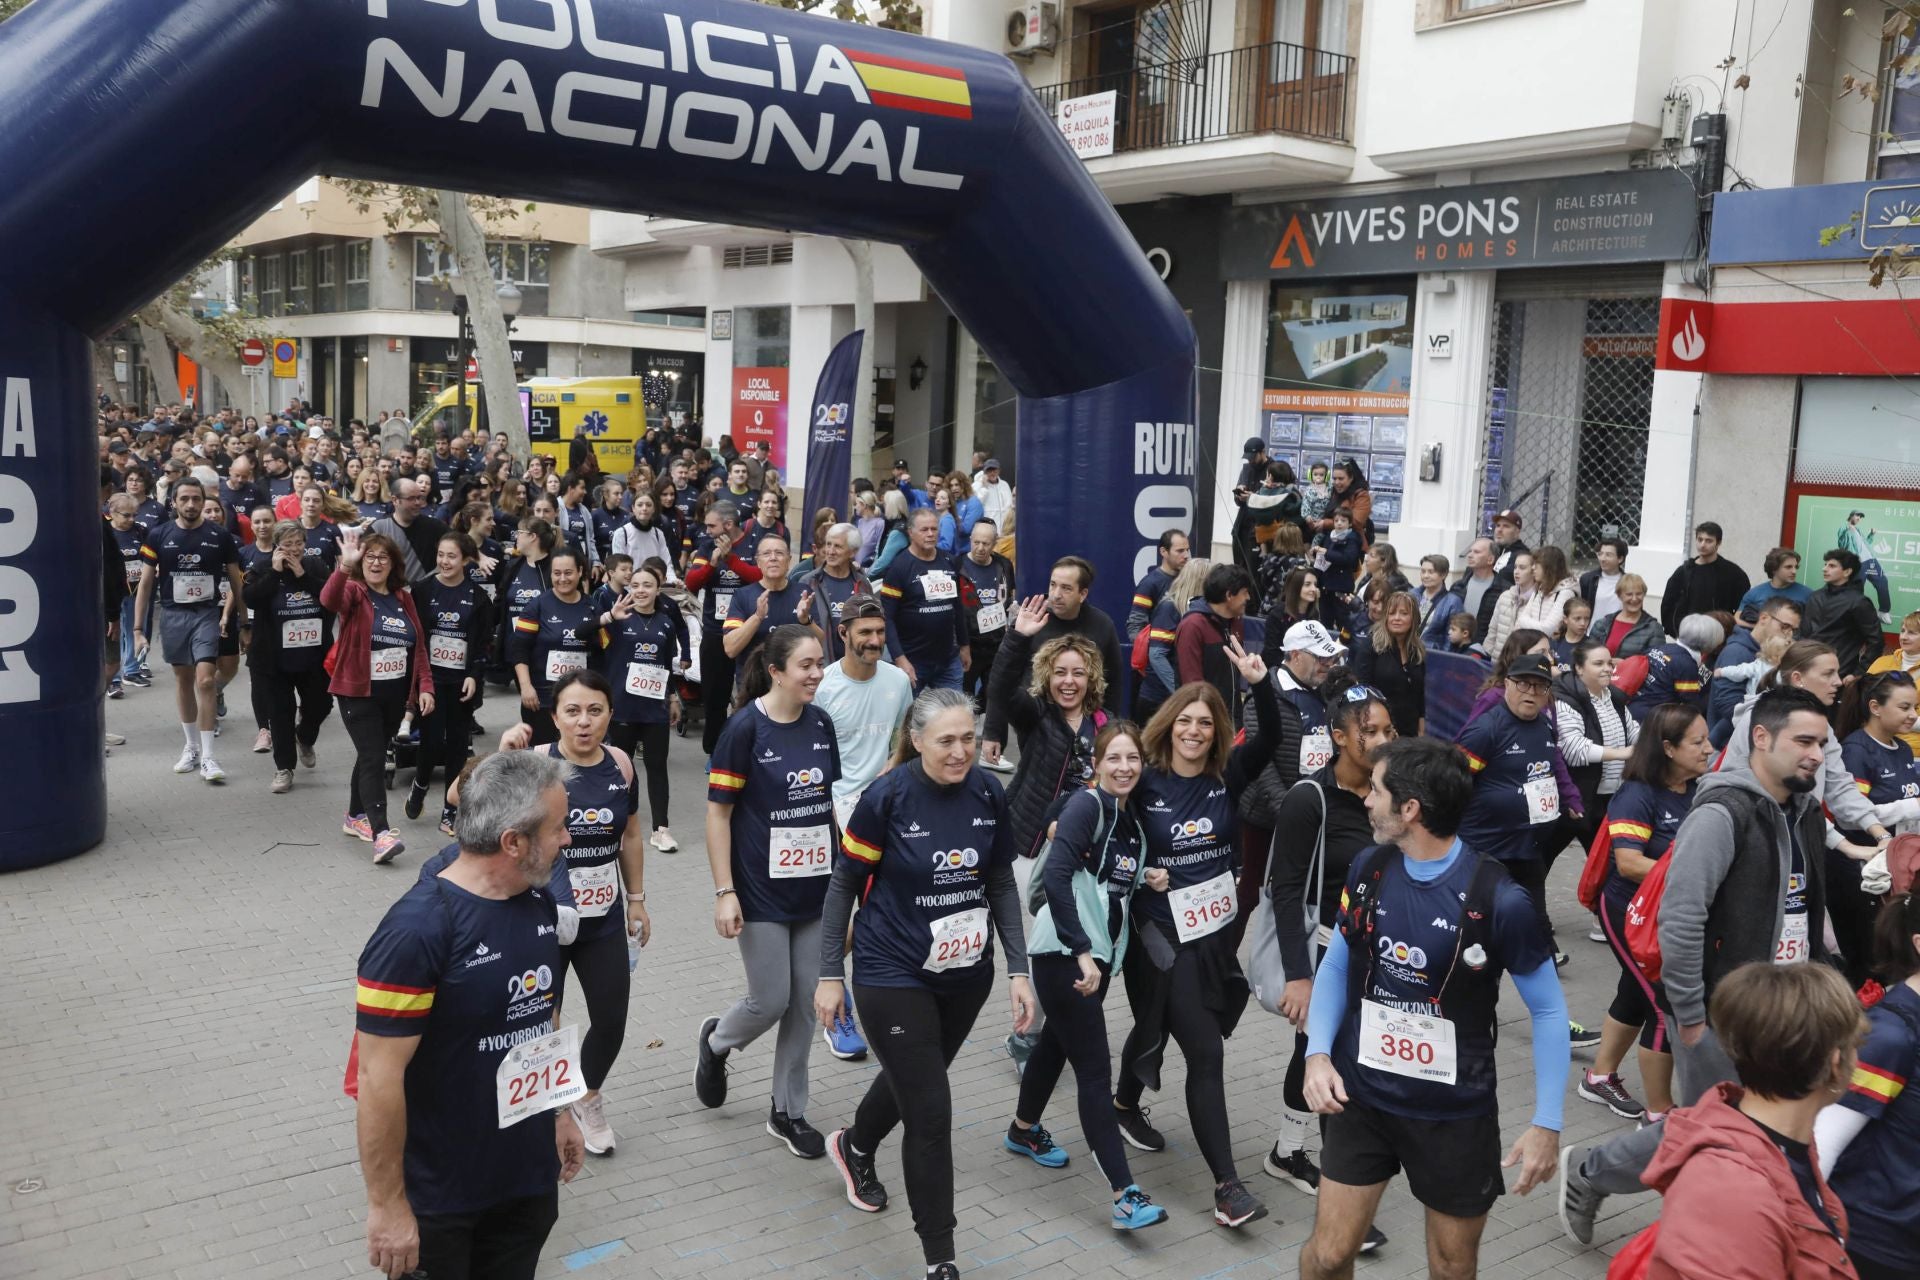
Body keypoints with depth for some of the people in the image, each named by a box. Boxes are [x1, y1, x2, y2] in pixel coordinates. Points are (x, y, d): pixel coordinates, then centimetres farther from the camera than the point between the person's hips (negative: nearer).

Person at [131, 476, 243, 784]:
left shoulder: (220, 537, -2)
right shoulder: (158, 536, 0)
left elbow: (235, 582, 7)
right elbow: (145, 584, 4)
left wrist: (234, 616, 5)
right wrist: (137, 629, 0)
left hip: (208, 614, -2)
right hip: (173, 615, 2)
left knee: (205, 680, -13)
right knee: (183, 679, 12)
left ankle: (207, 757, -10)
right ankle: (192, 747, 26)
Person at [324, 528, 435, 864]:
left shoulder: (403, 599, 10)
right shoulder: (353, 592, -6)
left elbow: (418, 646, 11)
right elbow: (329, 601, -30)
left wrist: (425, 686, 3)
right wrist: (345, 566, -46)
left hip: (396, 695, 5)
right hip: (359, 693, -5)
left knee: (372, 754, 17)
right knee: (373, 758, -13)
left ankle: (356, 818, 33)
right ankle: (380, 834, -19)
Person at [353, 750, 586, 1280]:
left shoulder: (539, 902, -1)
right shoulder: (417, 930, -25)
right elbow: (379, 1079, -22)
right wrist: (387, 1206, -19)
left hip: (531, 1174, 7)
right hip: (438, 1196, -6)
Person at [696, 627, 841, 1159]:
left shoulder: (820, 723, 2)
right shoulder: (745, 727, -14)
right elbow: (717, 812, -11)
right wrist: (724, 892, -15)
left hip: (817, 888, 5)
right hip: (763, 891, -5)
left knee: (806, 1004, 9)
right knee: (770, 1000, 2)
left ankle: (788, 1112, 26)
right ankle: (716, 1041, 36)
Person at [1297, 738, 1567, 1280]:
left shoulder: (1498, 899, -18)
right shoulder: (1368, 869, -5)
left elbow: (1548, 1009, -7)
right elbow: (1335, 965, 8)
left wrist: (1547, 1122, -8)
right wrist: (1318, 1053, -6)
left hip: (1456, 1114, -3)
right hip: (1360, 1097, 3)